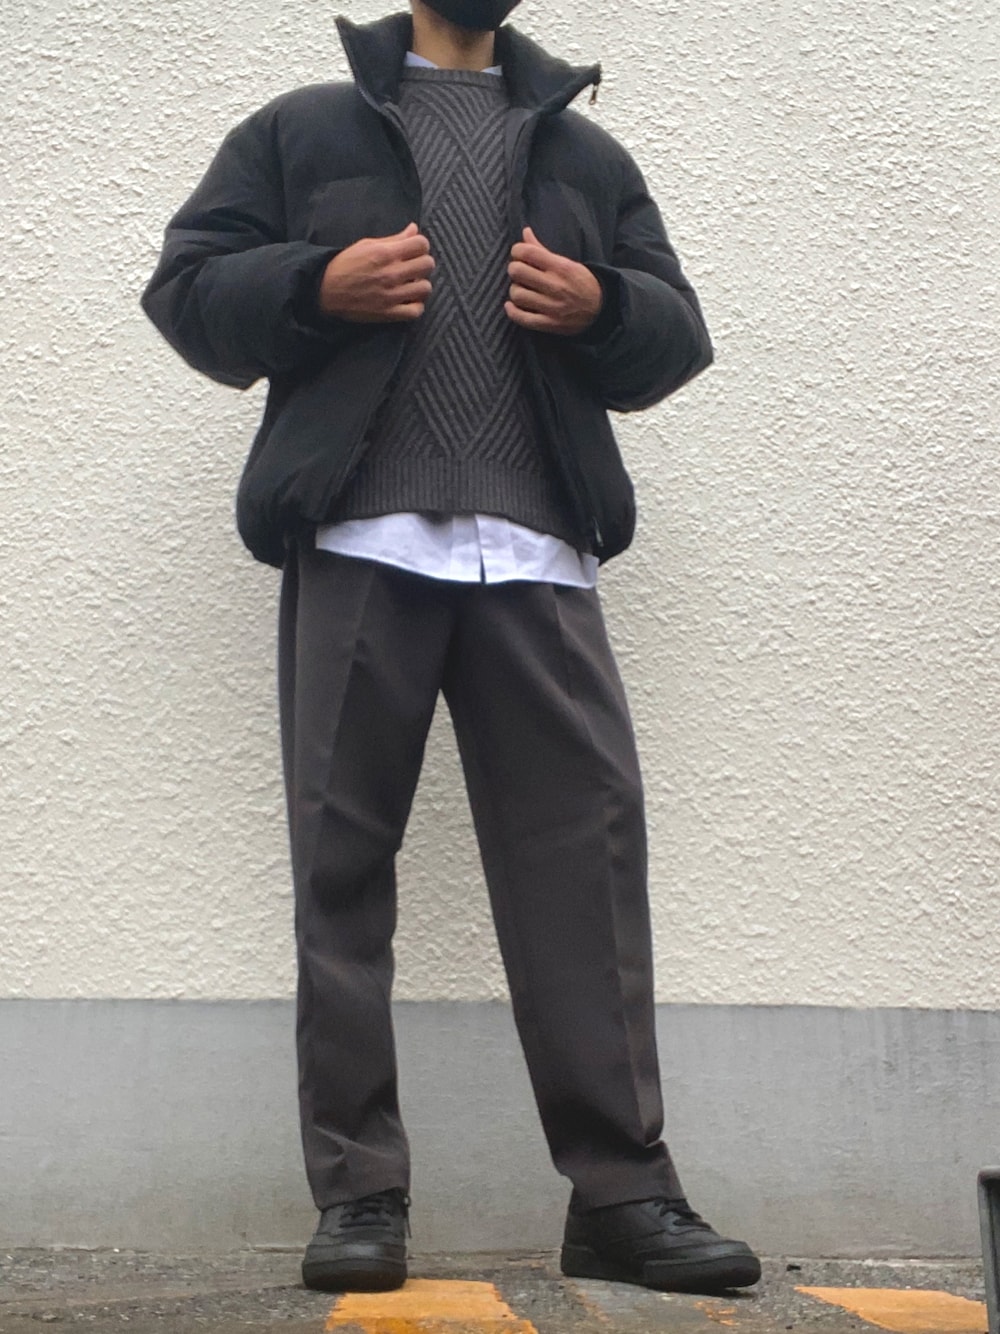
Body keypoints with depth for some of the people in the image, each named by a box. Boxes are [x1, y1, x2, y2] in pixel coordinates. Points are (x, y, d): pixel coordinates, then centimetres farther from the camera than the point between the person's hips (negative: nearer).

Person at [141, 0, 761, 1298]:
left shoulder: (587, 153, 26)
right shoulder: (302, 129, 20)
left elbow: (677, 335, 22)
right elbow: (186, 287, 13)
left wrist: (602, 307, -1)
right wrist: (319, 286, -6)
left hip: (537, 556, 2)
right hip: (359, 545, -1)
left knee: (589, 844, -8)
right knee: (343, 859, -3)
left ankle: (623, 1191, -2)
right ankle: (358, 1196, 5)